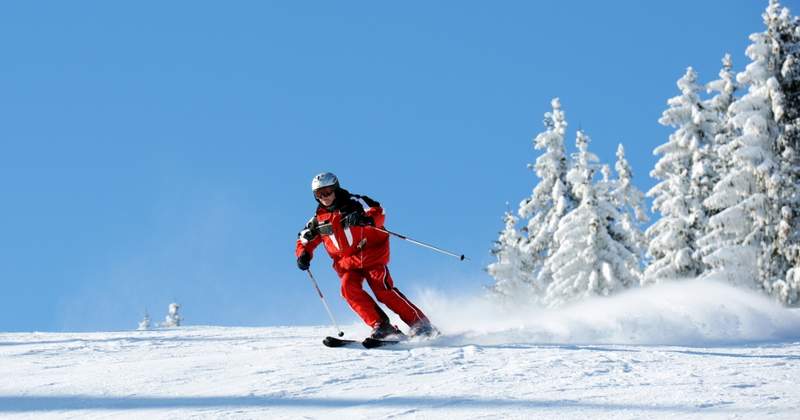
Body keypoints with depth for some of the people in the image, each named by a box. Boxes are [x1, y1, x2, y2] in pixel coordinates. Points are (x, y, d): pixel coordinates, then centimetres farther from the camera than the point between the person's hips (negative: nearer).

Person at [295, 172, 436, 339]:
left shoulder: (353, 203, -5)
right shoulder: (318, 220, 9)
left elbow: (378, 213, -18)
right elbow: (305, 240, 21)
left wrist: (364, 219, -39)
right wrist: (303, 255, 0)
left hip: (371, 256, -4)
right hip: (347, 263, 4)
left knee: (383, 289, -20)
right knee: (349, 289, -24)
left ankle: (420, 324, -16)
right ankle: (381, 326, -25)